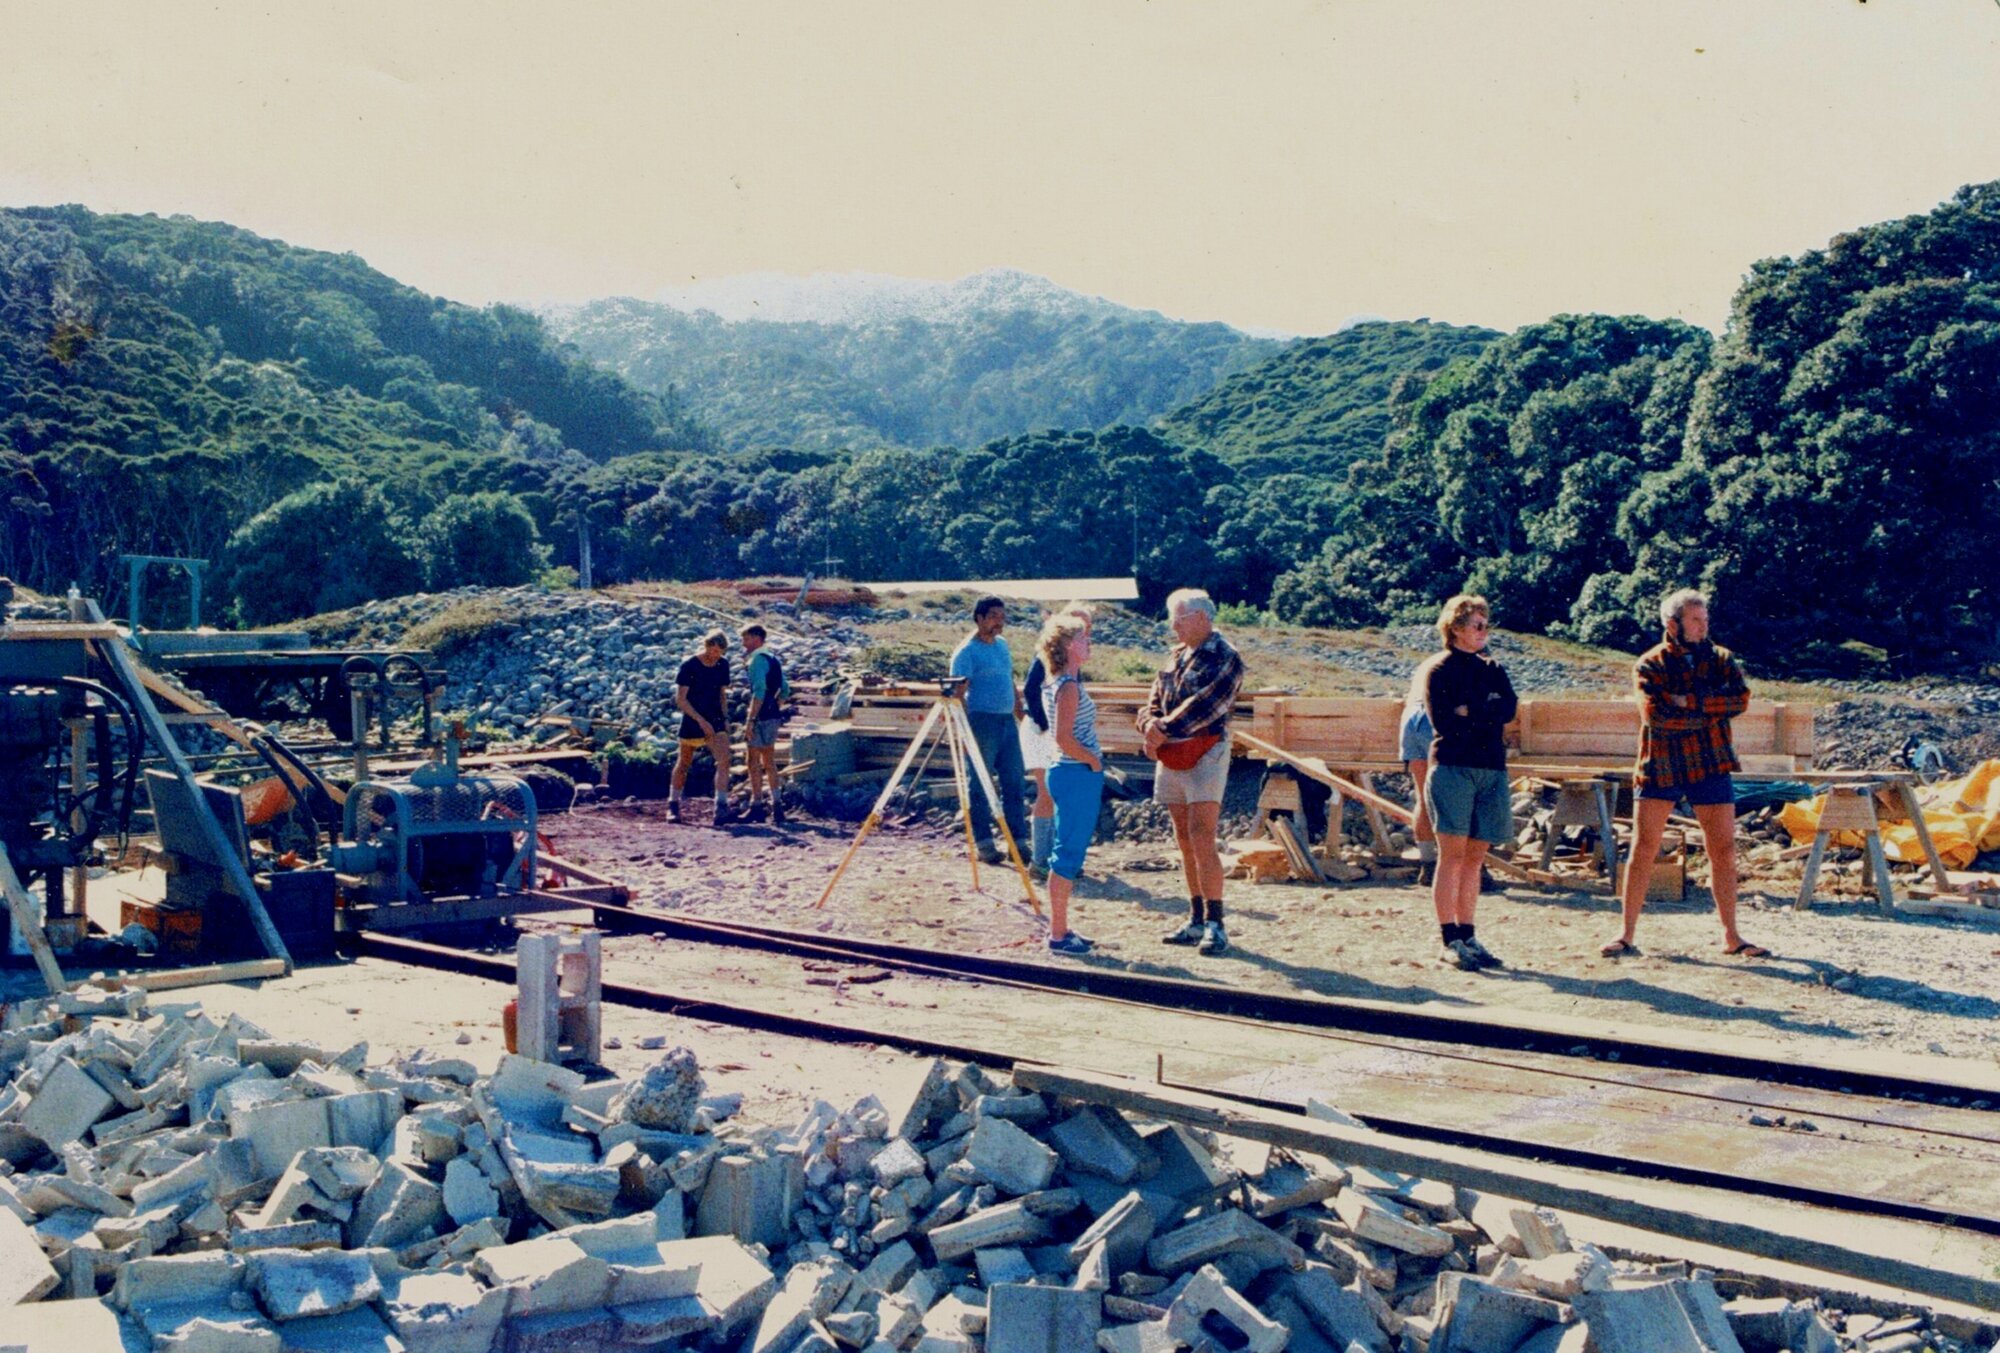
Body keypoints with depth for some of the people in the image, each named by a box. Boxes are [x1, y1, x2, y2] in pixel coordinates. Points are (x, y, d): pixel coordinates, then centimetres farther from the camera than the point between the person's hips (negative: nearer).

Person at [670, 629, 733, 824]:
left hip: (715, 720, 3)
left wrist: (724, 718, 5)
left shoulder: (723, 665, 3)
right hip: (692, 721, -3)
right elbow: (680, 699, -13)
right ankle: (673, 804, 26)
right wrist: (701, 720, -19)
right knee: (684, 763, 9)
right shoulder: (689, 667, -12)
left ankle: (721, 806, -18)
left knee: (724, 760, -15)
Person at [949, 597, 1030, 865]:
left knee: (1015, 783, 7)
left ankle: (1018, 841, 12)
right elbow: (959, 693, -13)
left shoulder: (1002, 645, 15)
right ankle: (984, 845, 5)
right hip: (981, 721, -7)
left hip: (1007, 721, 7)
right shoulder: (966, 652, -8)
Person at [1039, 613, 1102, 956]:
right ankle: (1058, 934, 1)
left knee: (1069, 854, 14)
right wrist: (1093, 759, -12)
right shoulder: (1068, 686, -16)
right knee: (1069, 854, -5)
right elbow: (1064, 738, -23)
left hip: (1078, 775, 10)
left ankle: (1059, 929, 20)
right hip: (1077, 775, -10)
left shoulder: (1063, 684, 13)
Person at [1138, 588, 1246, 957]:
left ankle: (1214, 924, -9)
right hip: (1171, 757, 8)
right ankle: (1196, 921, 17)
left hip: (1205, 755, -8)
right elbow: (1154, 700, 13)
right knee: (1185, 843, 10)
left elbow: (1203, 706, -19)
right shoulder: (1177, 656, 16)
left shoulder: (1224, 658, -8)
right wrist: (1150, 723, -9)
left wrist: (1164, 730, -17)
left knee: (1202, 840, -12)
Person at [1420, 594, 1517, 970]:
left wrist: (1470, 713, -10)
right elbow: (1444, 721, -11)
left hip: (1491, 769, 6)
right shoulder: (1438, 669, 3)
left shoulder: (1492, 668, 20)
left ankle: (1467, 936, 9)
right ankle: (1449, 942, -6)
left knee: (1476, 856, 5)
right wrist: (1488, 714, -4)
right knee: (1453, 854, -7)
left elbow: (1509, 709, 2)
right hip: (1452, 766, -5)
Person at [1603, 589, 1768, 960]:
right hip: (1660, 766, -2)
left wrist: (1691, 701, -16)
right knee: (1643, 849, -2)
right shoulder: (1650, 664, 1)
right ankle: (1627, 935, 6)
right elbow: (1654, 712, -16)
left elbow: (1741, 698, -8)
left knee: (1724, 851, 3)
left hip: (1711, 766, 2)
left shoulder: (1720, 659, 9)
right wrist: (1709, 714, -12)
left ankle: (1731, 936, 14)